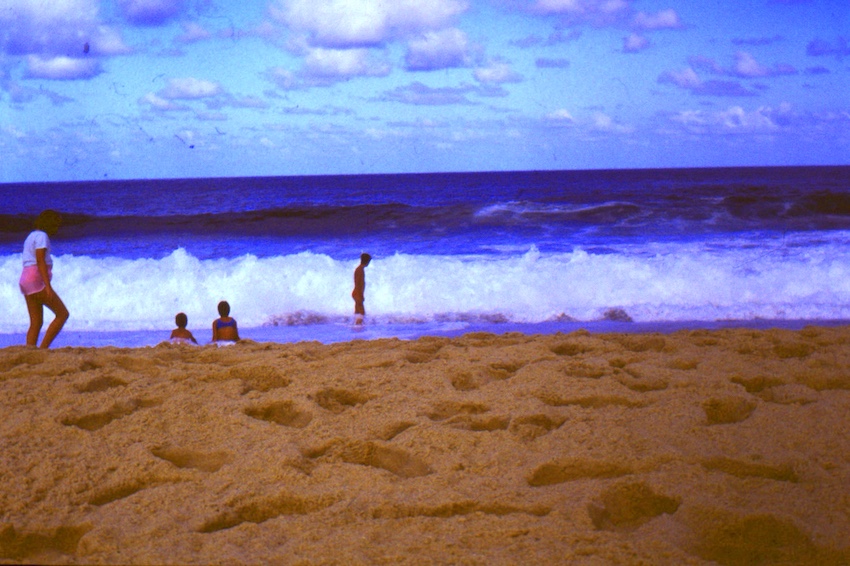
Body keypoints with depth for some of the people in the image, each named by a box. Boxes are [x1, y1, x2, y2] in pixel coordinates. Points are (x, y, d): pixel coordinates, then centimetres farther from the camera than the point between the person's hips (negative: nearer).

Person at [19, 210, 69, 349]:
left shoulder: (31, 237, 22)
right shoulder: (42, 236, -9)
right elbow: (40, 261, -19)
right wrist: (48, 286, -26)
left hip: (27, 282, 10)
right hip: (37, 281, -10)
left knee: (36, 323, 5)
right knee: (63, 314, -5)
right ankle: (43, 349, -10)